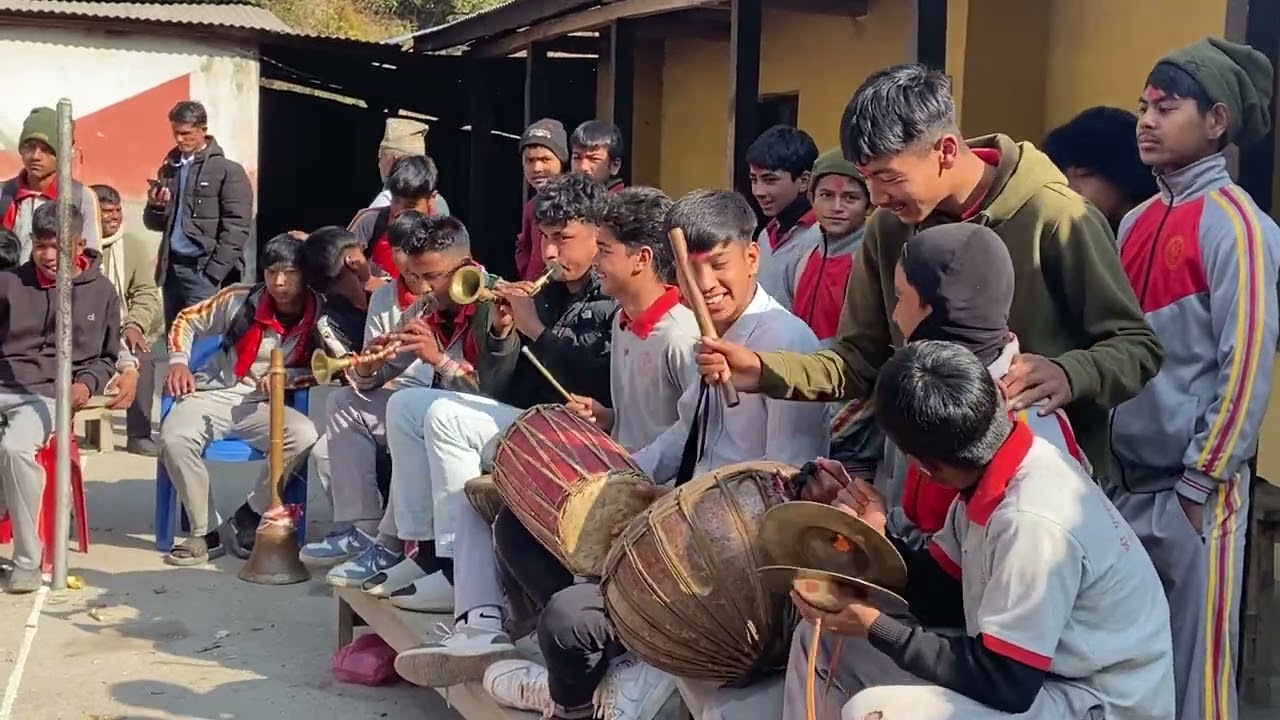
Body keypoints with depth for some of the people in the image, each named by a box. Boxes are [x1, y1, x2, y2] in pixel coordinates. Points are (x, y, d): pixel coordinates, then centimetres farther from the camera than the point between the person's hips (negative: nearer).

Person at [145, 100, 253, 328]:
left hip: (204, 270, -6)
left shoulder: (228, 171, -3)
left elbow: (236, 228, -9)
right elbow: (155, 224, 21)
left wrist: (214, 272, -15)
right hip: (172, 268, 6)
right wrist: (155, 206, -1)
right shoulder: (168, 169, 16)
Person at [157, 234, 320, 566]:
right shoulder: (241, 299, -6)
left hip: (265, 405, 0)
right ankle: (204, 534, -13)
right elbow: (187, 321, 8)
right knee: (175, 437, -30)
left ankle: (249, 518, -7)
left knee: (305, 437, -30)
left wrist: (288, 376, -12)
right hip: (214, 393, 0)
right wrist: (179, 362, -7)